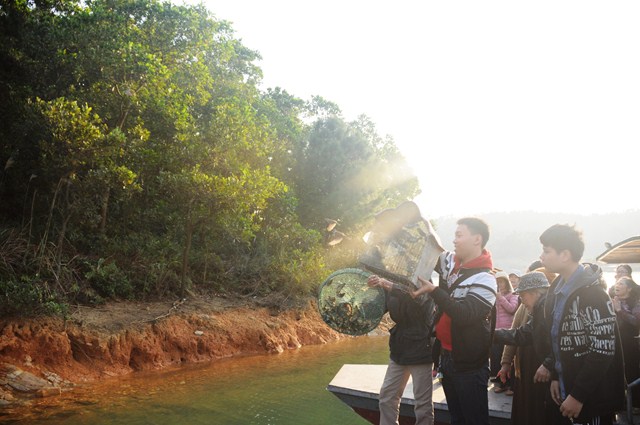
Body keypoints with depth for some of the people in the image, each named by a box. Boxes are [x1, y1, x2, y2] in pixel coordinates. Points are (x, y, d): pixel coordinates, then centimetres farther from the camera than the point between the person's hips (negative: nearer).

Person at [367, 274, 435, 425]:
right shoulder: (398, 284, 4)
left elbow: (416, 298, -35)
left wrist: (387, 285, -49)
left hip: (420, 351, -6)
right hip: (399, 350, 6)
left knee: (423, 401, 2)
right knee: (387, 396, 10)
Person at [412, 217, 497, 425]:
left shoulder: (485, 279, -17)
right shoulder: (451, 263, 3)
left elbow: (464, 315, -27)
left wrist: (433, 290, -30)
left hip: (470, 364, -7)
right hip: (447, 356, 8)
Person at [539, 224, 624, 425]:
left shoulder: (591, 292, -18)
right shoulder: (558, 289, 7)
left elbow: (603, 350, -21)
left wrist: (578, 395, -19)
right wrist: (556, 377, 7)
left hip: (593, 399, -7)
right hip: (565, 391, 7)